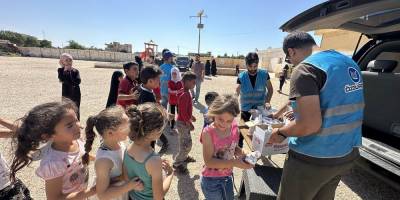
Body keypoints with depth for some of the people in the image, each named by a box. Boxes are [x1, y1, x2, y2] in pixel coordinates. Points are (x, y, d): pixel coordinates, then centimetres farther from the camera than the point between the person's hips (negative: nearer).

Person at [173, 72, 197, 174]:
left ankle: (184, 157, 42)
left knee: (183, 143, 24)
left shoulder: (186, 93, 5)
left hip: (184, 122, 10)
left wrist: (191, 116, 21)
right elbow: (183, 112, -26)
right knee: (187, 145, 0)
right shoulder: (185, 95, -25)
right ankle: (177, 163, 14)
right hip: (183, 123, -9)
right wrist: (189, 123, -18)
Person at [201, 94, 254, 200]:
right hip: (211, 180, -5)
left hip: (227, 177, 5)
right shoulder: (208, 132, -27)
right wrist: (234, 163, -31)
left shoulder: (235, 128, -12)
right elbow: (209, 162, -25)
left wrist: (243, 154, -15)